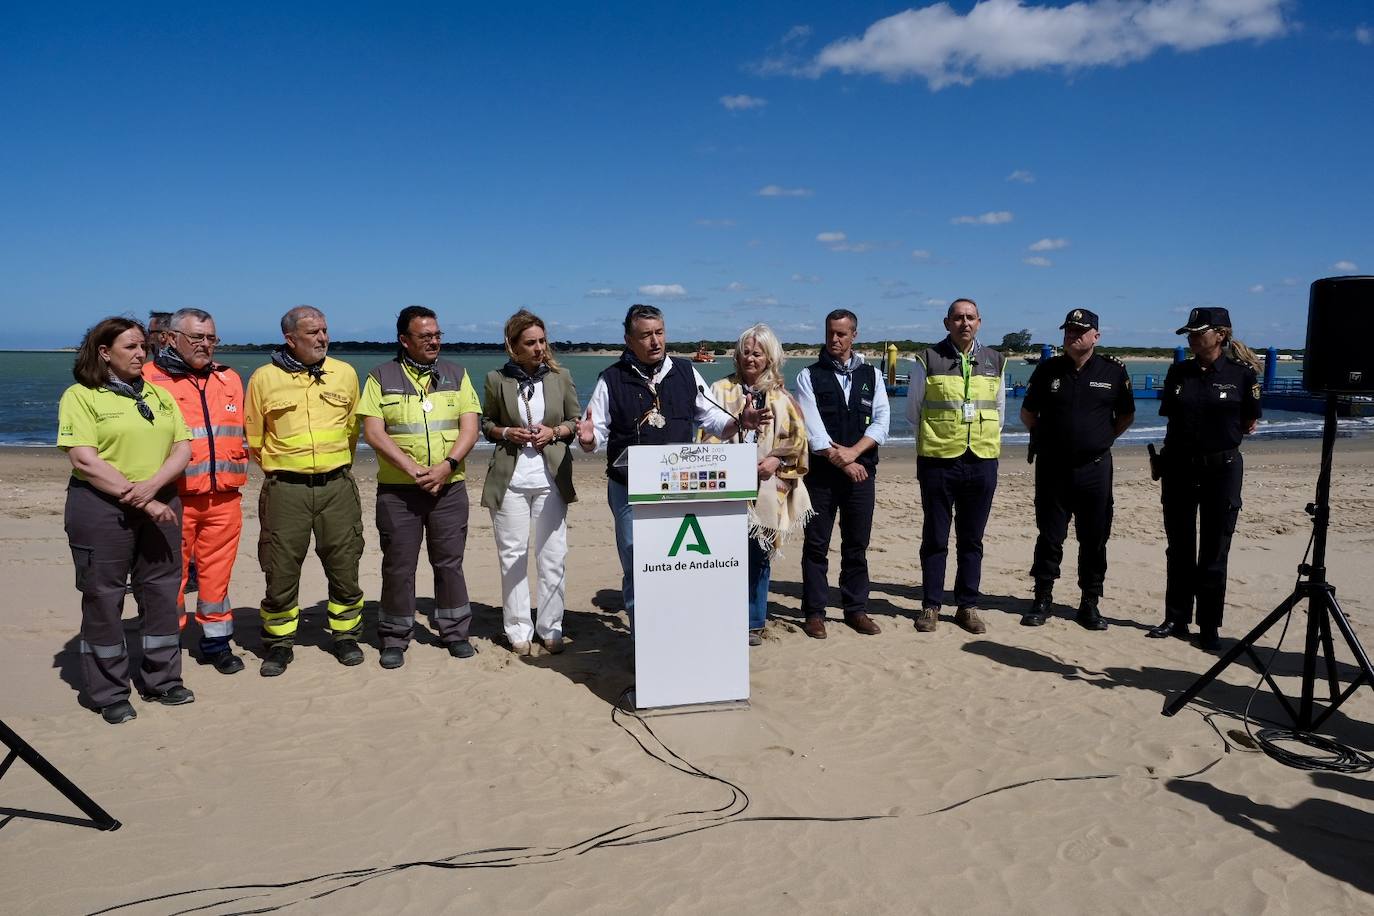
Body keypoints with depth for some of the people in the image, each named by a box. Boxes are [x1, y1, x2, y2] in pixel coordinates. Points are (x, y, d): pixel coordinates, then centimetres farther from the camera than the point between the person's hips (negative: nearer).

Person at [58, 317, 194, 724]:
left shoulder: (159, 395, 13)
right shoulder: (81, 396, -3)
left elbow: (183, 448, 4)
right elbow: (84, 460, -13)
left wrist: (152, 485, -13)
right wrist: (138, 499, -15)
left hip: (160, 504, 5)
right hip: (101, 508, -5)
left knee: (162, 594, 9)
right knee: (102, 598, 3)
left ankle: (163, 681, 22)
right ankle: (109, 694, 15)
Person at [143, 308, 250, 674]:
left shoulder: (229, 379, 14)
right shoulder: (150, 378, -3)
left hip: (224, 498, 4)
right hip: (173, 498, -4)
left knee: (217, 574, 10)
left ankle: (217, 642, 22)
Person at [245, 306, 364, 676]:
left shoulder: (345, 374, 6)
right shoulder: (264, 379, 0)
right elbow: (254, 438, 9)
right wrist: (280, 469, 11)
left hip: (337, 485, 2)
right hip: (285, 489, -1)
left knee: (344, 566, 7)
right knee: (281, 571, 4)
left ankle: (345, 635, 23)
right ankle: (279, 643, 20)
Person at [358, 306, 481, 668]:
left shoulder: (456, 375, 9)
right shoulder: (381, 377, 2)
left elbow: (469, 427, 1)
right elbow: (373, 432, -7)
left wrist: (447, 465, -14)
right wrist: (414, 470, -16)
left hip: (449, 486, 2)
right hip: (397, 489, -1)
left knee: (449, 562, 7)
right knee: (398, 565, 4)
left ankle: (455, 633, 20)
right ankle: (394, 639, 17)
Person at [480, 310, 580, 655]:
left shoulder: (560, 376, 3)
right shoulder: (497, 379, 1)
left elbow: (575, 421, 11)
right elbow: (486, 423, 11)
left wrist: (554, 432, -9)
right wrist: (507, 433, -8)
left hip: (552, 477, 1)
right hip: (509, 479, -1)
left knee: (552, 557, 4)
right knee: (513, 556, 5)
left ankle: (550, 628, 17)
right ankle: (518, 630, 17)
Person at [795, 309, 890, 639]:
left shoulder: (871, 375, 10)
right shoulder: (809, 376, 1)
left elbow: (881, 422, 2)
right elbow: (812, 429, -7)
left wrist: (853, 452, -13)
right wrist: (842, 463, -13)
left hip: (861, 469, 2)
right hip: (821, 472, -2)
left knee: (857, 545, 8)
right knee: (816, 545, 2)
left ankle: (856, 609, 19)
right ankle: (815, 612, 10)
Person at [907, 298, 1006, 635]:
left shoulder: (994, 361, 9)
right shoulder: (928, 360, -2)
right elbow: (913, 410, 8)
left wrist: (986, 439, 15)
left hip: (982, 460, 3)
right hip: (938, 459, -3)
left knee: (972, 540, 9)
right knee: (935, 538, 4)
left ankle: (967, 606, 18)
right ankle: (930, 606, 14)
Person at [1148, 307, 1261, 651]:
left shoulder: (1242, 374, -5)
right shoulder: (1178, 372, 4)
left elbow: (1249, 425, 2)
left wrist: (1220, 432, 1)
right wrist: (1197, 432, 3)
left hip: (1222, 467, -3)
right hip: (1179, 466, 3)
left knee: (1214, 551, 3)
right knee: (1179, 548, 9)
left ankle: (1210, 627, 13)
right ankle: (1176, 619, 19)